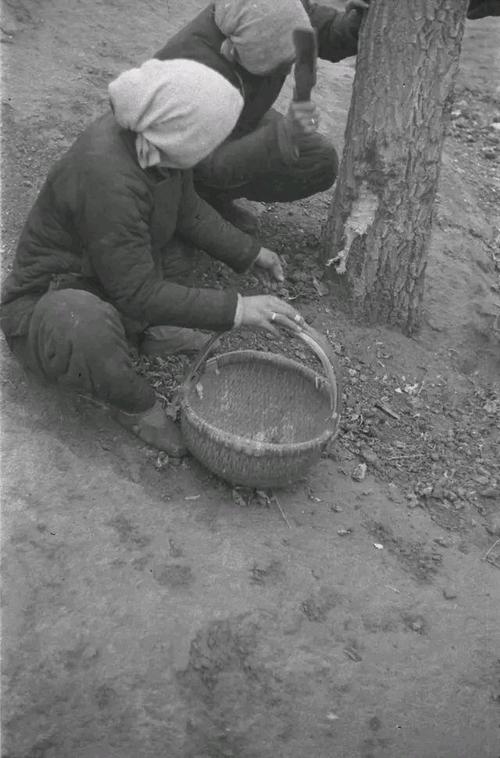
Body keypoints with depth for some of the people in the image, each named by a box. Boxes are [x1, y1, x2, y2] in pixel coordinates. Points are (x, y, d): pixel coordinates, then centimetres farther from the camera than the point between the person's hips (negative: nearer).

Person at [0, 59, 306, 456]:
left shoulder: (152, 138, -12)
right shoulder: (107, 179, -36)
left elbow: (187, 209, 7)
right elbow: (138, 295, -30)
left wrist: (249, 253, 7)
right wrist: (235, 310, -30)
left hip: (115, 285, 9)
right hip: (50, 303, -8)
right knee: (86, 328, -42)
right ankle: (136, 405, -10)